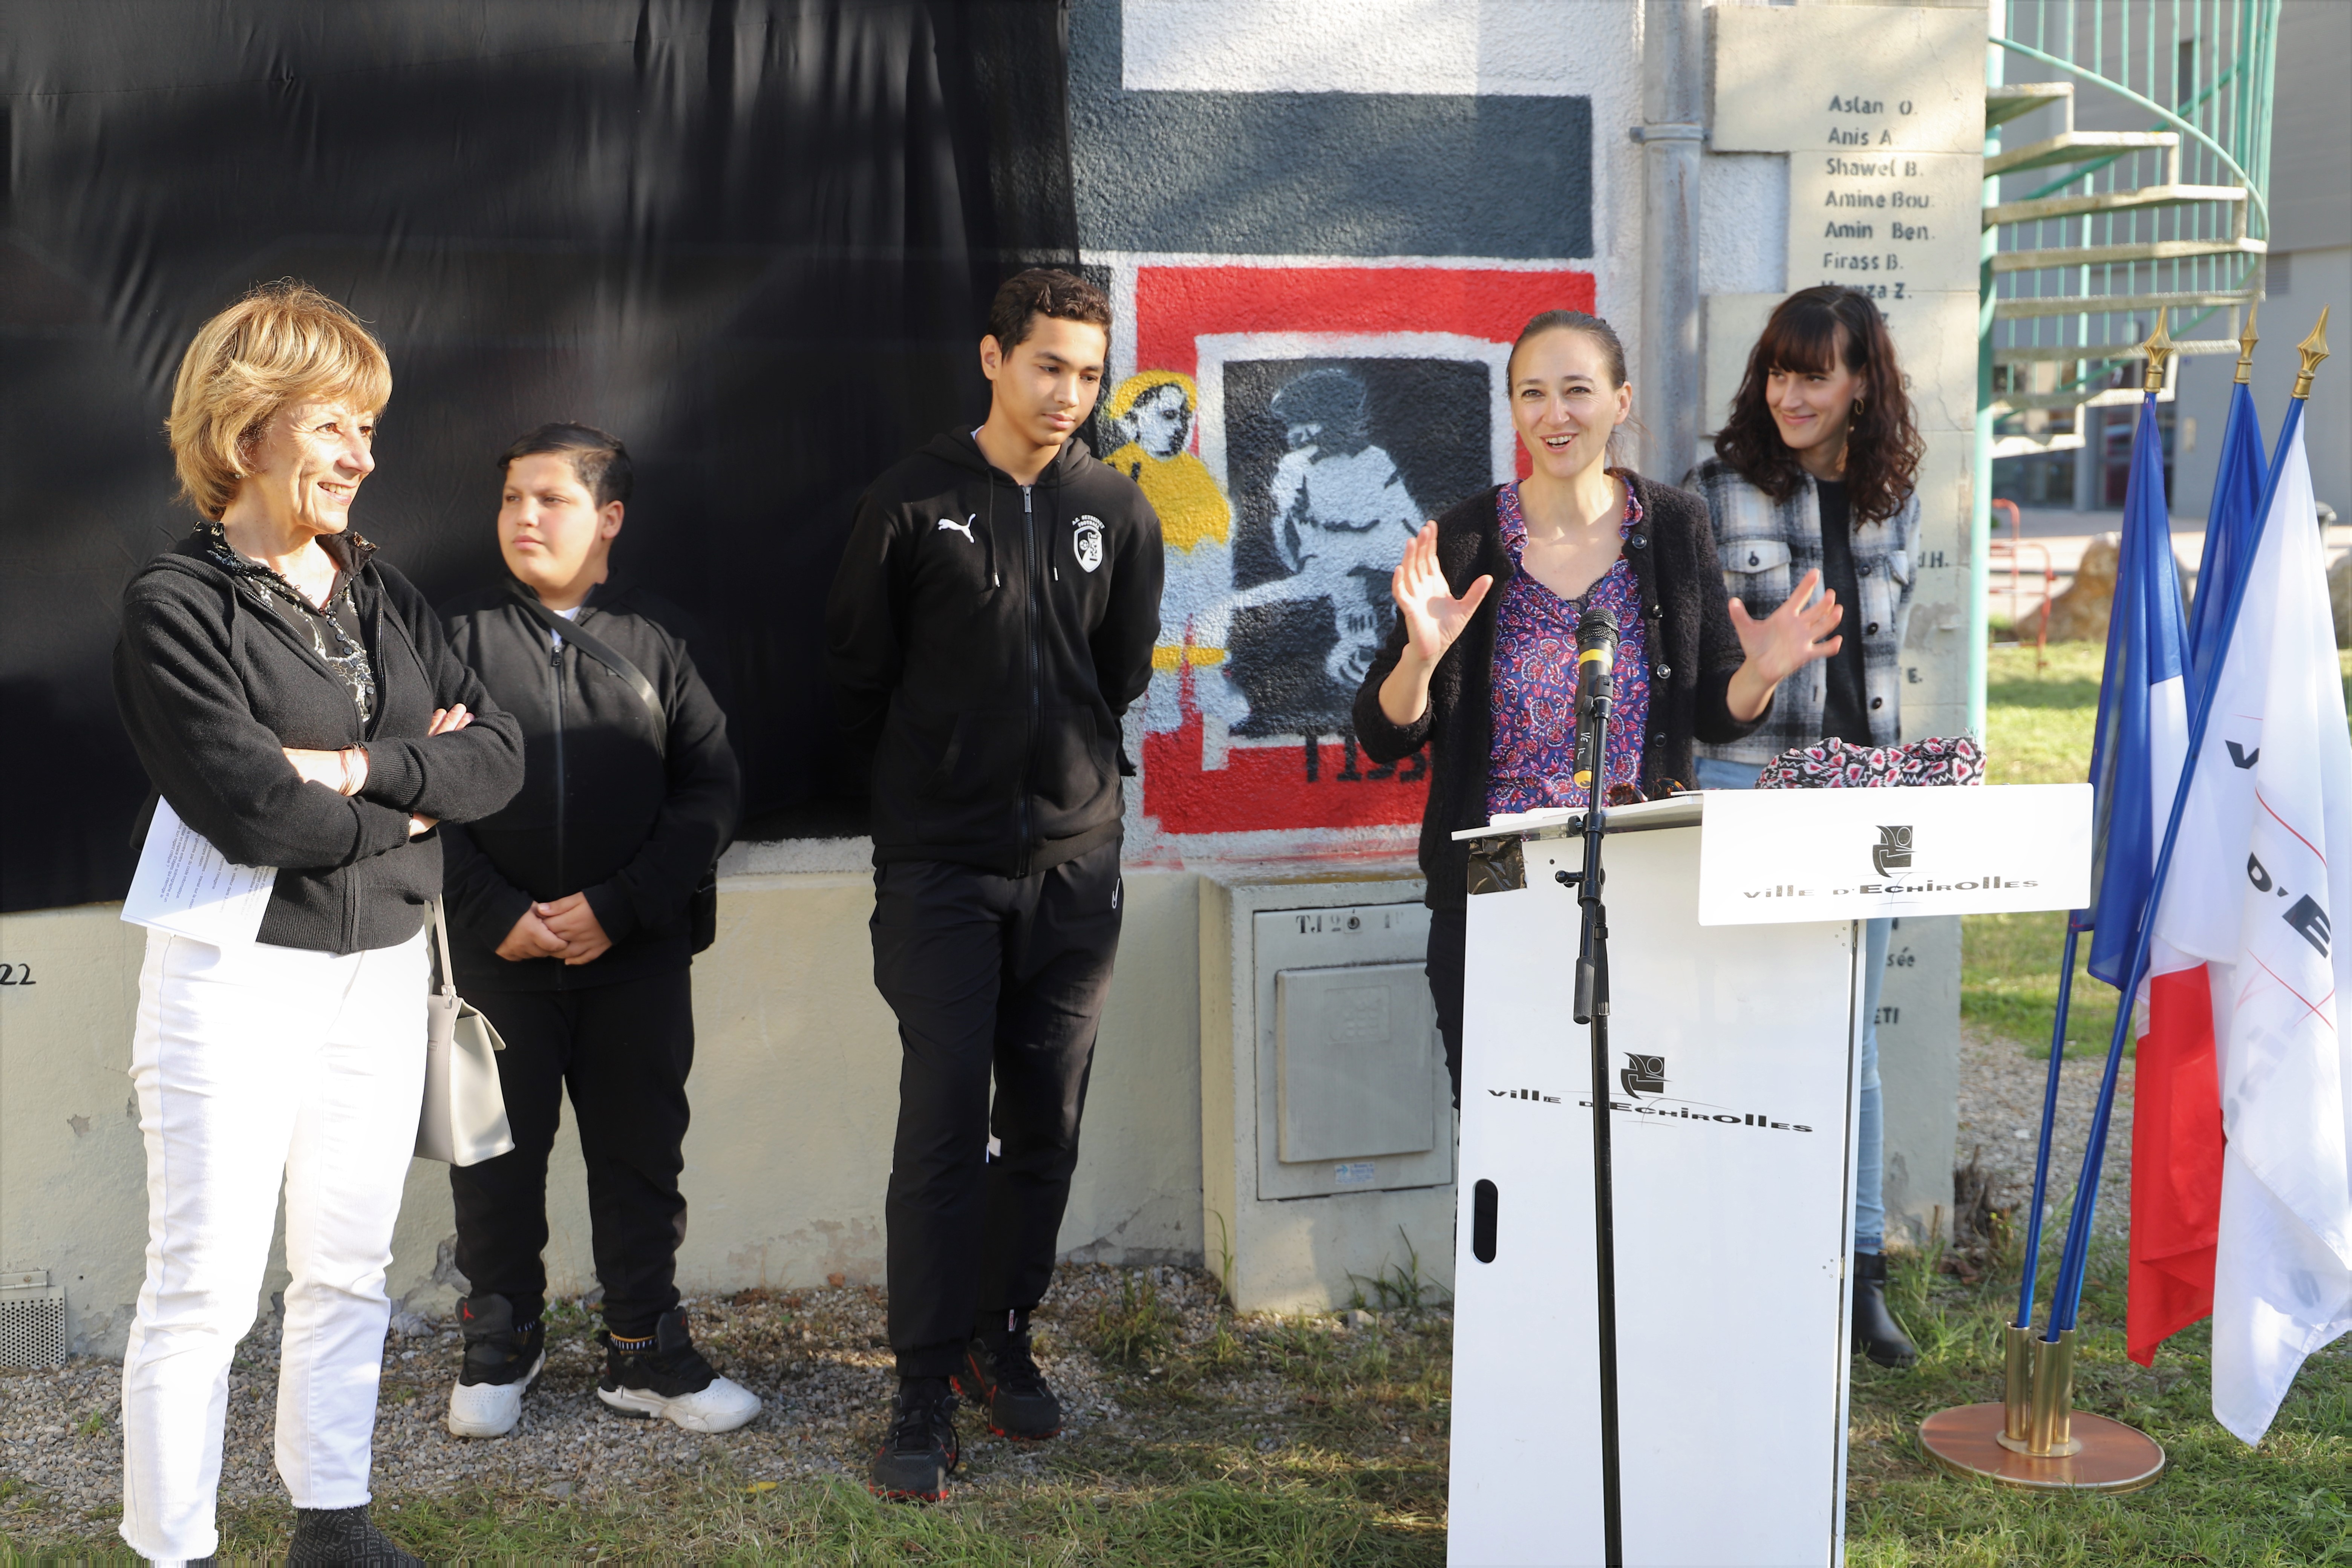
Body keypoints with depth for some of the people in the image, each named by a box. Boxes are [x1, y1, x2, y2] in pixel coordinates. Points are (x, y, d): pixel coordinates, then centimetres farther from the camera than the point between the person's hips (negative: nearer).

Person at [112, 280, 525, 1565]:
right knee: (206, 1287, -2)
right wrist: (413, 796, -8)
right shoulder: (177, 606, -10)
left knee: (349, 1269, 15)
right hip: (238, 978, -6)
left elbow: (497, 753, -1)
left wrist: (360, 767, -16)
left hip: (382, 971, 6)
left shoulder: (381, 595, 9)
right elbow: (254, 812, -20)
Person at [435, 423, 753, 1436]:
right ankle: (501, 1343, 28)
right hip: (497, 948, 0)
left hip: (637, 950, 0)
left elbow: (712, 791, -1)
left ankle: (645, 1351, 22)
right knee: (497, 1153, 9)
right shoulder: (462, 634, 3)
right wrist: (498, 915, -10)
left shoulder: (660, 638, 3)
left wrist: (618, 906, -10)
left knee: (642, 1152, 8)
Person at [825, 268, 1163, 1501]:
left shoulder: (1117, 512, 6)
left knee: (1046, 1123, 9)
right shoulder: (913, 504, -3)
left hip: (1073, 863, 3)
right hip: (942, 869, -3)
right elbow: (856, 670, 5)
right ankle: (924, 1394, 4)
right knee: (943, 1126, -6)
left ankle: (1001, 1340, 27)